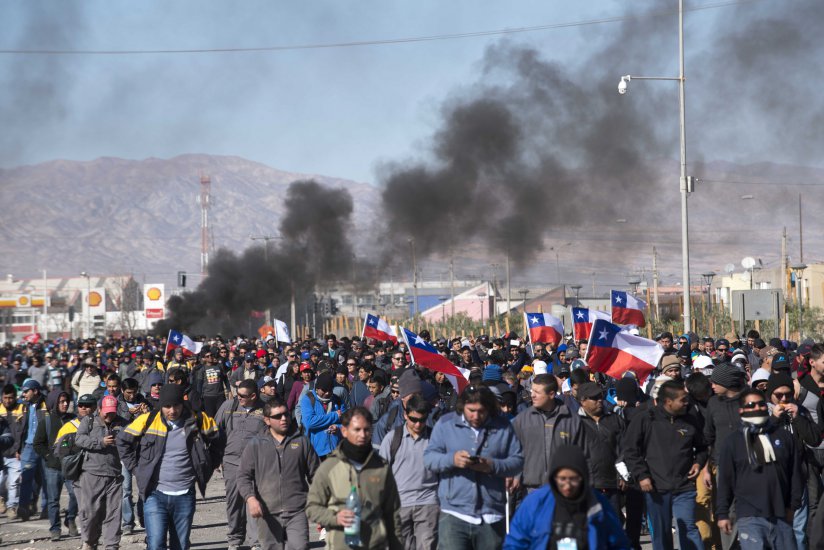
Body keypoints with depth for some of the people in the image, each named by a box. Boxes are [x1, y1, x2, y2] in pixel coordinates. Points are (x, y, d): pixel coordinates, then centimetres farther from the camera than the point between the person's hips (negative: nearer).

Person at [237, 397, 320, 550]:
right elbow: (243, 475, 5)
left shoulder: (302, 442, 10)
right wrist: (250, 498, -13)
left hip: (297, 512, 0)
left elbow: (315, 474, 14)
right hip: (267, 513, 1)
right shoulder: (256, 444, 8)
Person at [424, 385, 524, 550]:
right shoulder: (446, 423, 5)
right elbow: (429, 458, 2)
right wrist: (451, 459, -19)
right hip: (454, 514, -2)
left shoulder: (503, 427, 6)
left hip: (491, 516, 2)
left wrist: (493, 466, -15)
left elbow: (518, 461, 3)